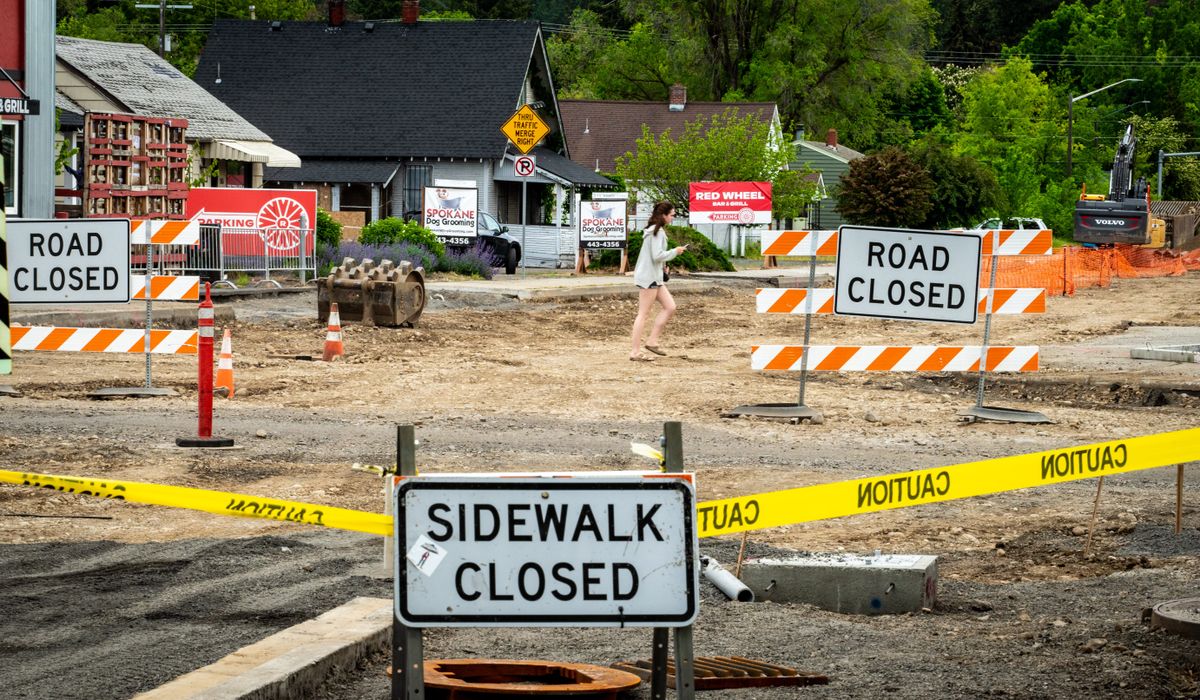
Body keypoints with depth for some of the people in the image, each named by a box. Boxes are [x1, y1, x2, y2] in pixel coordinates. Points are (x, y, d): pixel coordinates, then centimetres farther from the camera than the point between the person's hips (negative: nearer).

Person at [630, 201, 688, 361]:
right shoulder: (658, 232, -16)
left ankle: (652, 341, 11)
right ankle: (635, 352, -3)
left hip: (654, 277, 10)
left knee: (670, 307, 10)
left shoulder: (654, 230, 14)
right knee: (643, 314, -6)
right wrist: (675, 251, -11)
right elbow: (657, 255, -22)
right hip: (648, 277, -10)